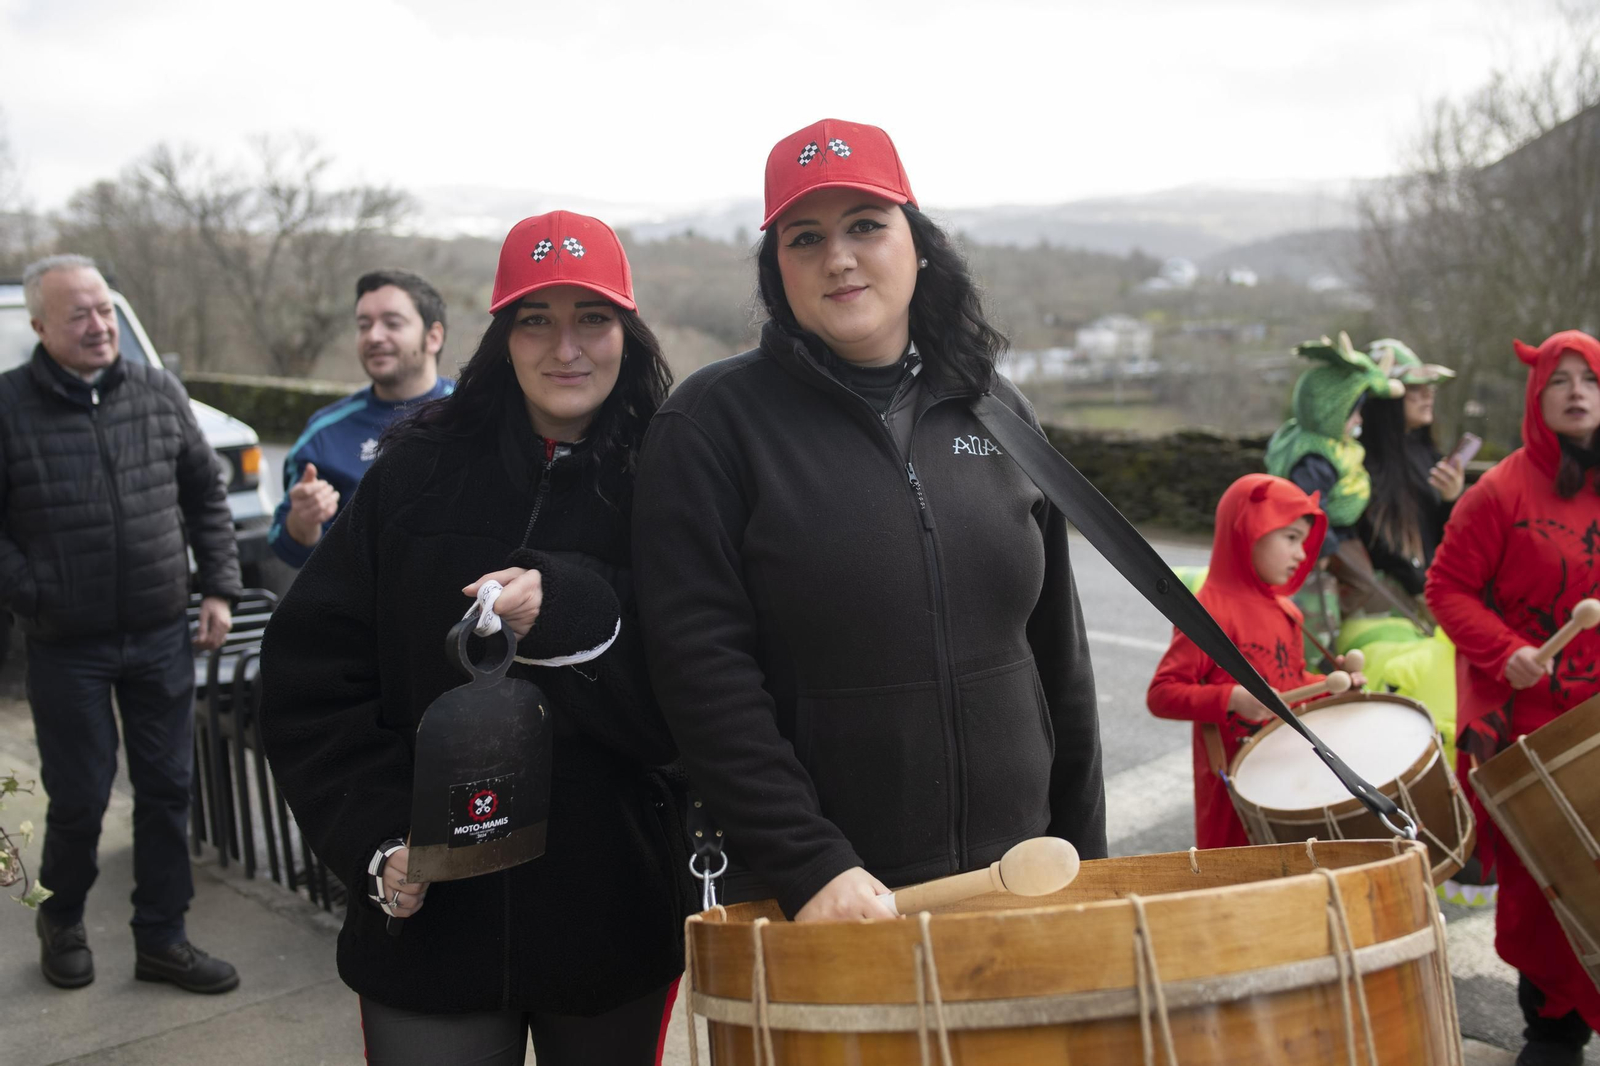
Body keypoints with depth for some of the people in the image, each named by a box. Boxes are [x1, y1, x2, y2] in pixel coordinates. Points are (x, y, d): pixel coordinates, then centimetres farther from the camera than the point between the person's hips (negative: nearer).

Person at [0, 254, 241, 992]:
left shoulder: (159, 393, 3)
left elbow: (206, 494, 10)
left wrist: (219, 588, 4)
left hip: (162, 638, 3)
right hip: (67, 647, -3)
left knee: (167, 789, 8)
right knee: (80, 796, 6)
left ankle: (162, 939, 22)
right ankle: (61, 921, 34)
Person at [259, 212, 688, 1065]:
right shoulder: (422, 468, 0)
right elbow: (311, 670, 1)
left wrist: (575, 615, -24)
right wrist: (376, 837, -9)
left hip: (614, 923, 0)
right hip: (431, 913, 0)